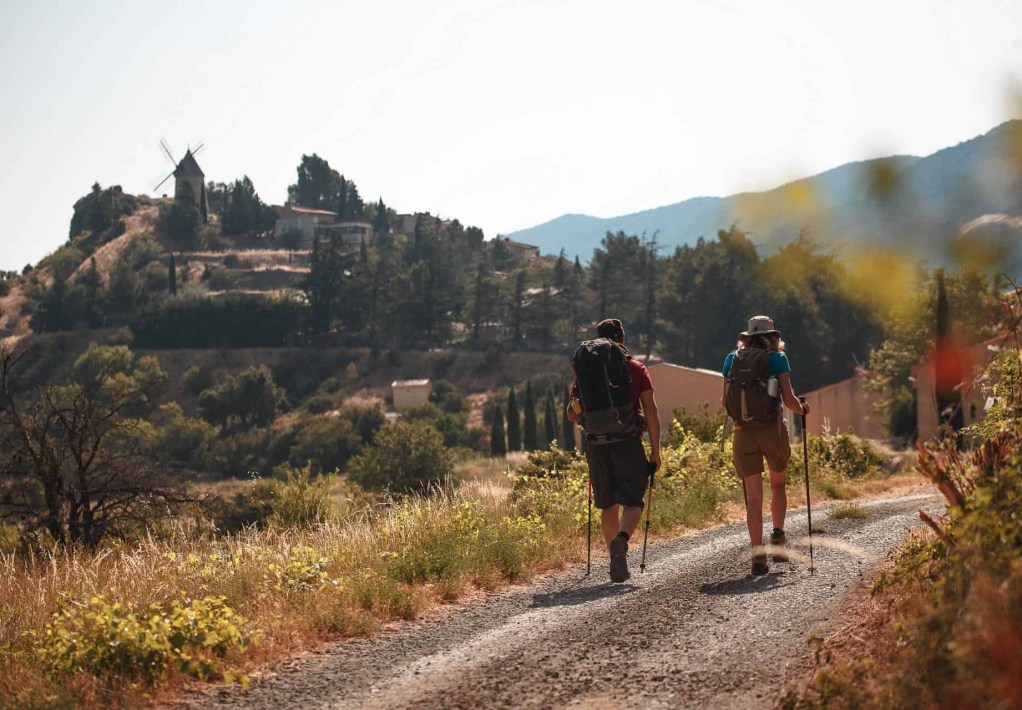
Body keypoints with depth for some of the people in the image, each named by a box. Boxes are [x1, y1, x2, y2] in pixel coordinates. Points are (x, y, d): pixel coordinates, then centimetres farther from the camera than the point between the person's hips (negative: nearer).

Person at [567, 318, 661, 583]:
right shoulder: (636, 369, 1)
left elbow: (572, 413, 7)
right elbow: (651, 412, -5)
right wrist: (655, 451, 0)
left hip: (597, 446, 2)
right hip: (628, 444, -2)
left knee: (608, 506, 13)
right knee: (631, 503, 1)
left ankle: (617, 561, 15)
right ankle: (622, 539, -29)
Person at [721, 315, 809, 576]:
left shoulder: (733, 359, 7)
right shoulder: (777, 359, -2)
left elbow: (724, 402, 11)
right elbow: (789, 400, -7)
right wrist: (802, 408, 15)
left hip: (744, 434, 2)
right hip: (773, 431, -2)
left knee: (753, 497, 2)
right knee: (778, 485, 23)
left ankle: (757, 553, -10)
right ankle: (778, 534, 5)